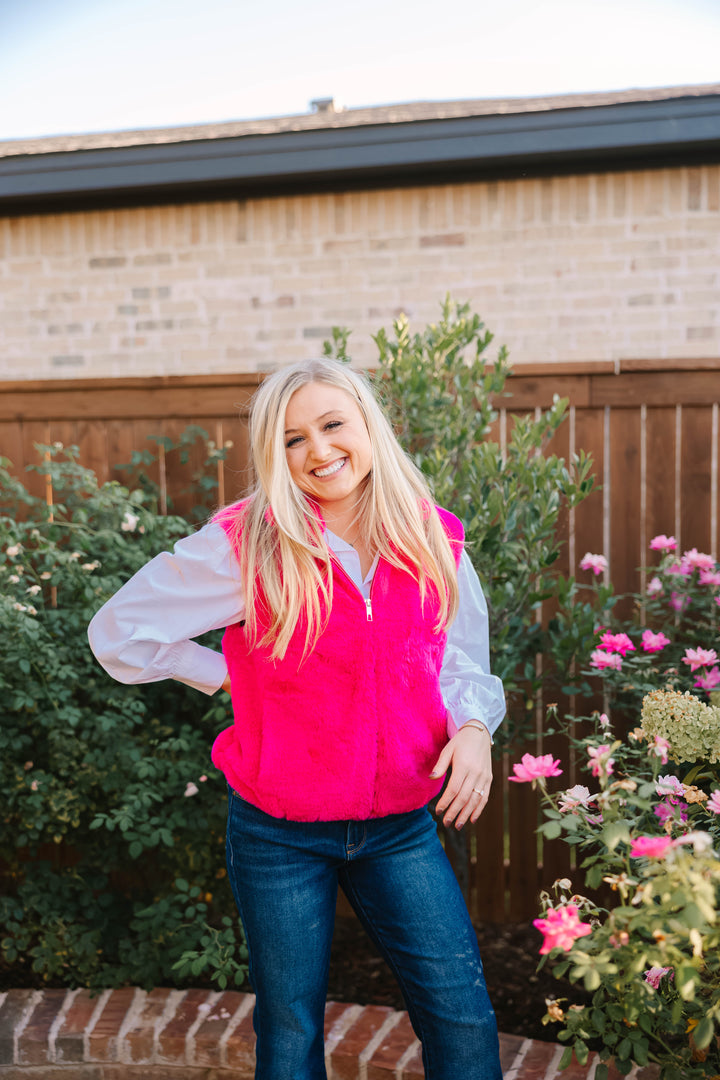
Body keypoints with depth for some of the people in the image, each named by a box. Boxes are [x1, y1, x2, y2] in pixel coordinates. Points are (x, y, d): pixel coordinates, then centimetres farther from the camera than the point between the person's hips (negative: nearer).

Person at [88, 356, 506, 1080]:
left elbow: (462, 660, 10)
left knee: (464, 1017, 6)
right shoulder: (244, 546, -13)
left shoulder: (434, 541, -2)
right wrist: (235, 675, -5)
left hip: (400, 826, 3)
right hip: (280, 833, -2)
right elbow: (118, 632, -5)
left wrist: (473, 726, -10)